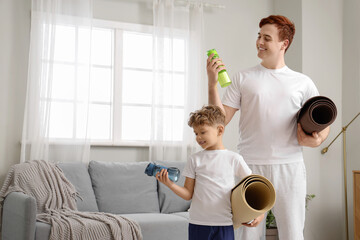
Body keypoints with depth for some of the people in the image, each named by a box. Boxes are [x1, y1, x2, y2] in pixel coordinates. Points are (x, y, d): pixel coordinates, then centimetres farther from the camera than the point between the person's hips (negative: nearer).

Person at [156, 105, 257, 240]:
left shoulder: (234, 159, 1)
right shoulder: (194, 159, 5)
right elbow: (188, 194, 4)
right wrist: (170, 184, -12)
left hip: (224, 224, -1)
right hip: (198, 223, 2)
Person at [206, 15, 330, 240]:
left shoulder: (303, 83, 9)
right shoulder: (243, 78, 8)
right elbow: (221, 119, 1)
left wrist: (317, 140, -5)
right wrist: (212, 84, -8)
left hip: (289, 167, 1)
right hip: (250, 166, 0)